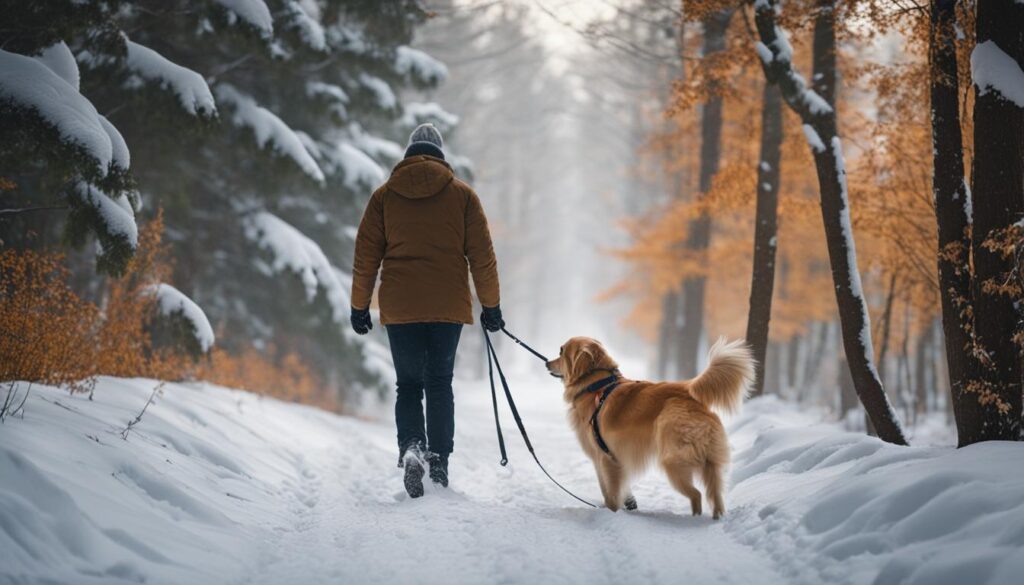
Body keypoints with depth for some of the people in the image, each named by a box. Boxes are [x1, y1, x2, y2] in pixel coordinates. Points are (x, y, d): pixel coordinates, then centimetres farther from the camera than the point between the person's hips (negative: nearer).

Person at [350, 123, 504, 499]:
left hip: (399, 308, 0)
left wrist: (359, 307, 13)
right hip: (448, 307, 0)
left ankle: (411, 447, -15)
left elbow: (365, 256, 6)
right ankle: (439, 464, 4)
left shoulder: (384, 195, 6)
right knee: (439, 385, 9)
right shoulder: (462, 195, 4)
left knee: (408, 385, 9)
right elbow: (482, 256, 3)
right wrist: (491, 306, 10)